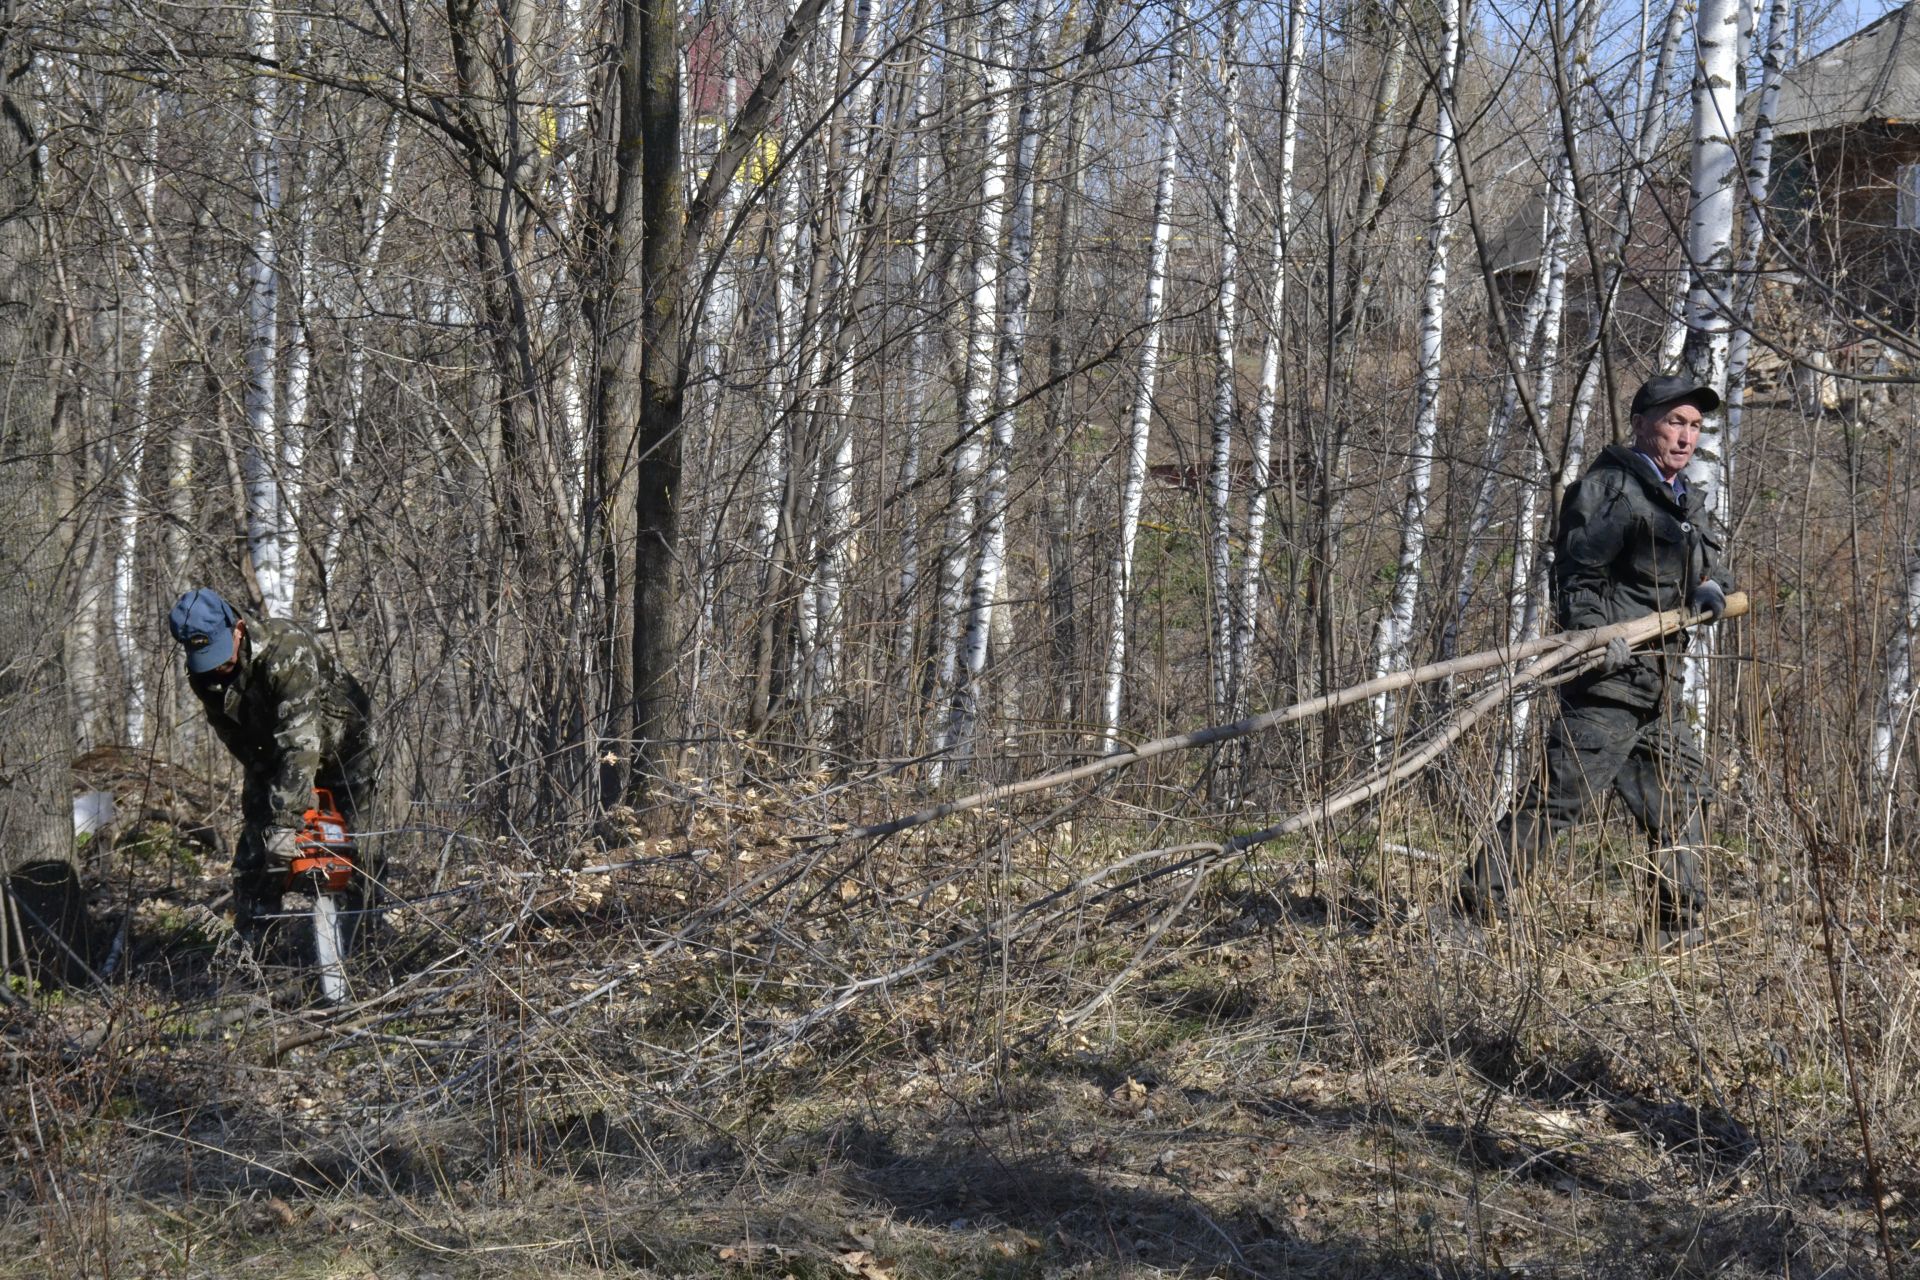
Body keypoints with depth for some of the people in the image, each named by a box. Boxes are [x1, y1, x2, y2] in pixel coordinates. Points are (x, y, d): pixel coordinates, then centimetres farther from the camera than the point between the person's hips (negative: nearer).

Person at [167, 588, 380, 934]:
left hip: (341, 746, -5)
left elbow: (300, 739, -42)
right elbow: (242, 746, -8)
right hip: (274, 758, 5)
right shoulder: (204, 677, -15)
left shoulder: (285, 648, -37)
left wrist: (286, 821, -46)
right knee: (254, 859, -2)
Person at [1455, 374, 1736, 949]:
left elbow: (1709, 566, 24)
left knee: (1679, 798, 12)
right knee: (1560, 795, -11)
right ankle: (1476, 900, -8)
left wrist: (1712, 588, 0)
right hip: (1609, 677, -9)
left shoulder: (1683, 499, 20)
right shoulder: (1609, 487, -9)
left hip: (1659, 683, 9)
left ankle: (1681, 929, 22)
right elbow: (1575, 573, -14)